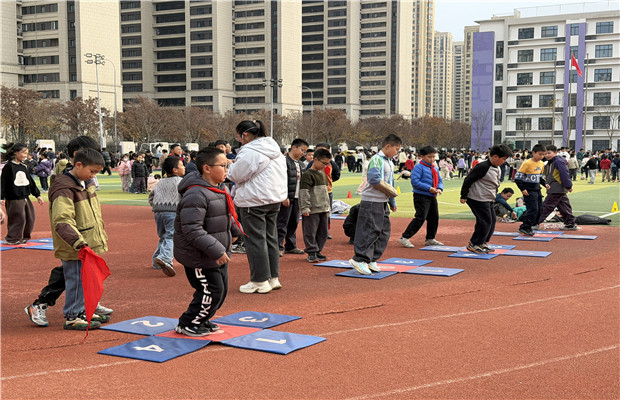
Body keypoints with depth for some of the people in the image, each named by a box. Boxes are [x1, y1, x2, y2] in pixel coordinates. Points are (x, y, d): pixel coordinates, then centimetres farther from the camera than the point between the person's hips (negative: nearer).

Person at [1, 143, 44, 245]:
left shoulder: (23, 167, 14)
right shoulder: (8, 166, -8)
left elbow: (30, 182, 19)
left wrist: (37, 195, 18)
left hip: (25, 197, 8)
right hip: (14, 199, -8)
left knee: (30, 218, 8)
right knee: (18, 219, -6)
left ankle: (23, 237, 21)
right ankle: (11, 239, 6)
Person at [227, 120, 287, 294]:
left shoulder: (249, 152, -17)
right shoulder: (274, 148, 13)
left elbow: (235, 176, -14)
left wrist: (233, 165, 8)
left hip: (254, 202, -9)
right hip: (275, 198, 9)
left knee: (255, 240, -1)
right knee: (271, 238, 15)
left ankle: (260, 281, 3)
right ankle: (273, 278, 21)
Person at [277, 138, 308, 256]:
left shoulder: (298, 164, 18)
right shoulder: (285, 161, -12)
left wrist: (301, 197, 19)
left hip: (296, 198, 9)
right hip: (287, 198, -9)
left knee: (293, 223, 14)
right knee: (282, 224, -5)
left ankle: (291, 246, 23)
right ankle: (279, 247, -1)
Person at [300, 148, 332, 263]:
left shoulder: (323, 174, 17)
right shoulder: (308, 174, -10)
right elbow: (304, 192, -15)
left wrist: (328, 207, 25)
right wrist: (305, 208, -19)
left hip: (323, 210, 8)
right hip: (312, 210, -8)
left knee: (323, 232, 11)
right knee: (311, 232, -3)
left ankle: (318, 251, 21)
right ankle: (311, 252, 5)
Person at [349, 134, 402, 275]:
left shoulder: (389, 163, 18)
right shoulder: (377, 159, -13)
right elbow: (373, 179, -26)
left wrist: (392, 202, 24)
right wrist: (390, 191, -15)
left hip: (383, 202, 10)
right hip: (372, 202, -10)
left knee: (384, 233, 10)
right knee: (369, 231, -10)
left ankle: (371, 260, 16)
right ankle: (360, 259, -5)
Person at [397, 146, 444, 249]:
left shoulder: (435, 169, 16)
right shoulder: (419, 167, -11)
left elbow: (440, 181, 20)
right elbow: (415, 181, -20)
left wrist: (439, 188, -4)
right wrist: (429, 188, -21)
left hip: (432, 197, 9)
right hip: (421, 197, -9)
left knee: (434, 217, 14)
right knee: (420, 217, -16)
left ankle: (430, 239, 30)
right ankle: (404, 238, -15)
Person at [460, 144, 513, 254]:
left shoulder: (497, 169, 9)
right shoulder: (483, 167, -20)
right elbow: (468, 180, -18)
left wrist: (494, 197, 23)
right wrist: (463, 196, -15)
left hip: (488, 200, 10)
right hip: (478, 199, -10)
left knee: (492, 220, 13)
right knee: (485, 222, -8)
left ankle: (483, 243, 25)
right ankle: (473, 244, 3)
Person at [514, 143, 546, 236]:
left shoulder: (541, 164, 9)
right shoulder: (527, 163, -14)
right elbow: (517, 177, -13)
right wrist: (522, 189, -16)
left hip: (537, 190, 8)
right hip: (529, 191, -8)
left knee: (539, 210, 8)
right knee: (533, 210, -12)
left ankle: (528, 226, 18)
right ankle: (524, 227, -2)